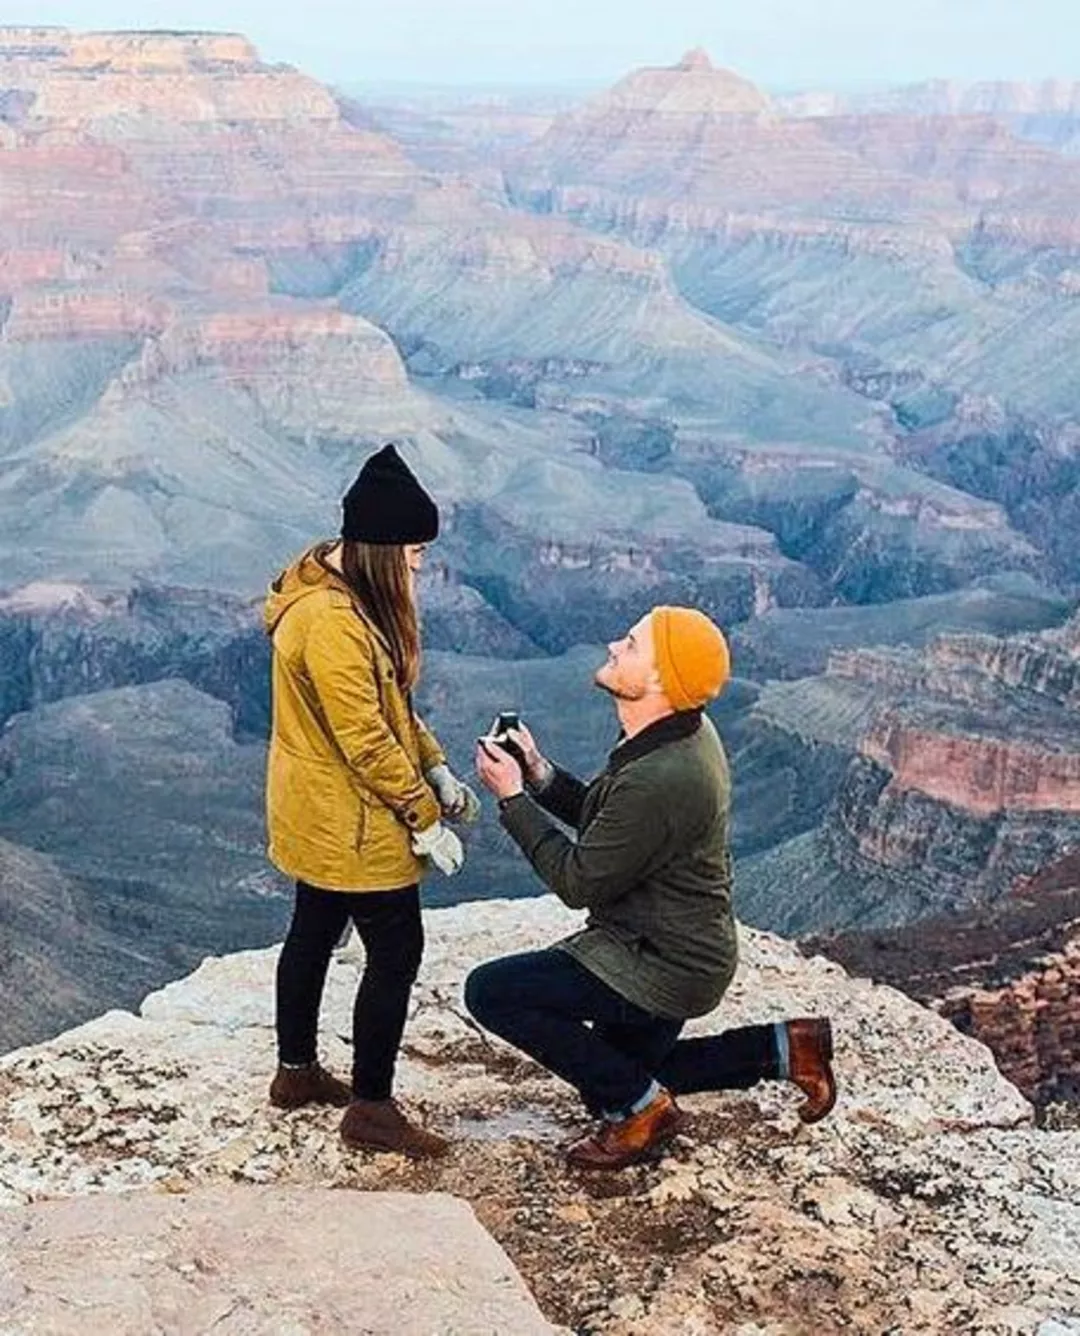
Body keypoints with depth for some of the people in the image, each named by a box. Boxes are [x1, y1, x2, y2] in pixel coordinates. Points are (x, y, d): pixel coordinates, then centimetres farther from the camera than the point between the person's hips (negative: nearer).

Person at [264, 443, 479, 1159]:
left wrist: (437, 771, 6)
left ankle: (297, 1071, 37)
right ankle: (372, 1107, 8)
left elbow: (392, 705, 13)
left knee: (314, 935, 21)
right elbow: (366, 741, -26)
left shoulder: (340, 593, 5)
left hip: (317, 818, 10)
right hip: (352, 826, -10)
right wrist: (424, 821, -17)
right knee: (396, 953, -2)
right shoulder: (330, 622, -28)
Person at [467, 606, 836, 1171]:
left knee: (490, 991, -13)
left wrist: (513, 799, -15)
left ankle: (641, 1108, -2)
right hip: (675, 947, 10)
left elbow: (579, 881, -23)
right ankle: (783, 1048, 21)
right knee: (615, 1075, 27)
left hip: (660, 967, -10)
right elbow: (605, 823, 10)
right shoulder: (679, 735, -1)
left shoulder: (660, 779, -33)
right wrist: (542, 776, -4)